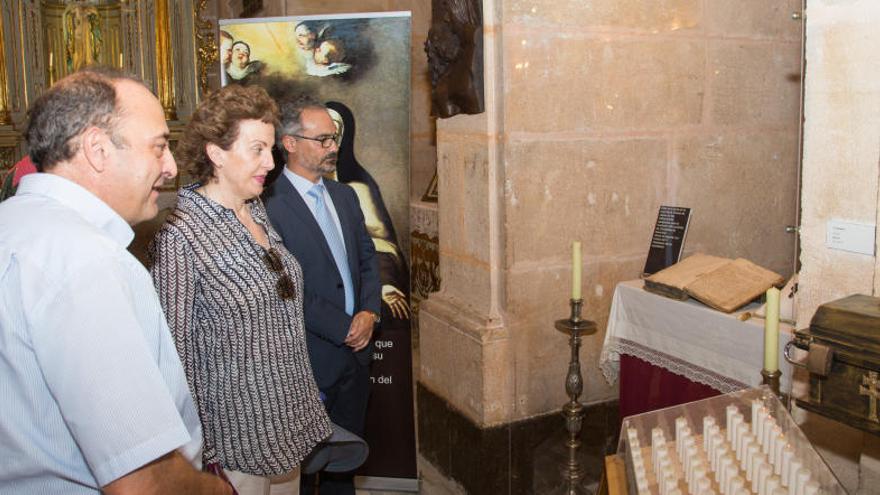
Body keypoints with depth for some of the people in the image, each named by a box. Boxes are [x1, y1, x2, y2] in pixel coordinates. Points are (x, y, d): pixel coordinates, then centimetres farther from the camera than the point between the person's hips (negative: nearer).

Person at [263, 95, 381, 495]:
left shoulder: (344, 196, 10)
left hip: (355, 349, 7)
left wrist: (369, 312, -3)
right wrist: (344, 327, -15)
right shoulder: (270, 205, -16)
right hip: (310, 359, -7)